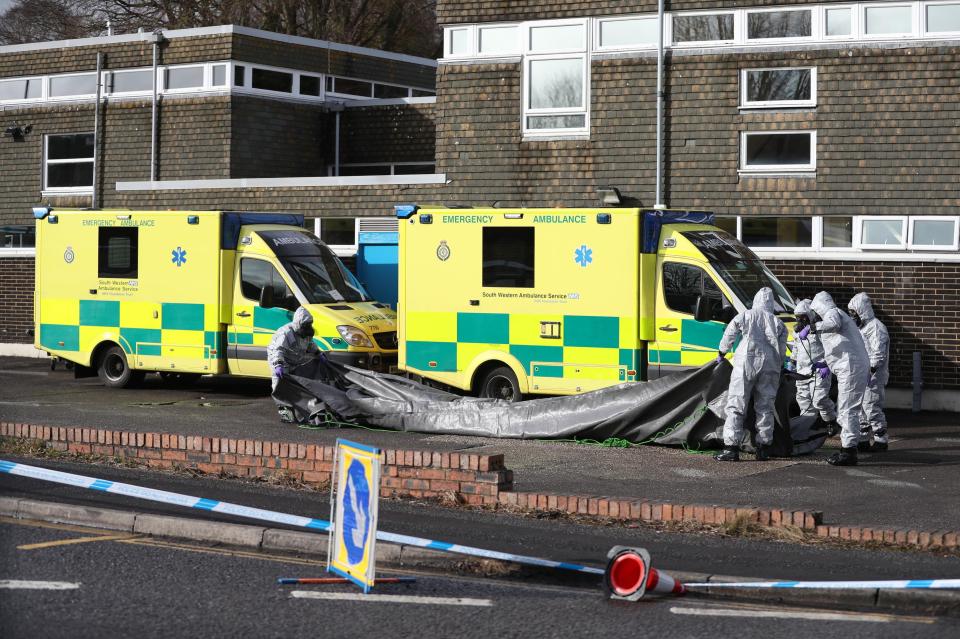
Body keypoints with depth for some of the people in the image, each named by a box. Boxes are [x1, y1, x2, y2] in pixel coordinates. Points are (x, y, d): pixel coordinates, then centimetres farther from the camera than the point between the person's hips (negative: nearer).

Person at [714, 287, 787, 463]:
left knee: (736, 406, -3)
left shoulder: (744, 316, 9)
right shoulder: (778, 323, 15)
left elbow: (728, 337, 14)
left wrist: (721, 354, 30)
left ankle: (731, 448, -10)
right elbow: (782, 350, 12)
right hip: (770, 365, 3)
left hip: (746, 362, -3)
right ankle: (763, 448, 9)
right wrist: (779, 366, 28)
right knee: (765, 407, 10)